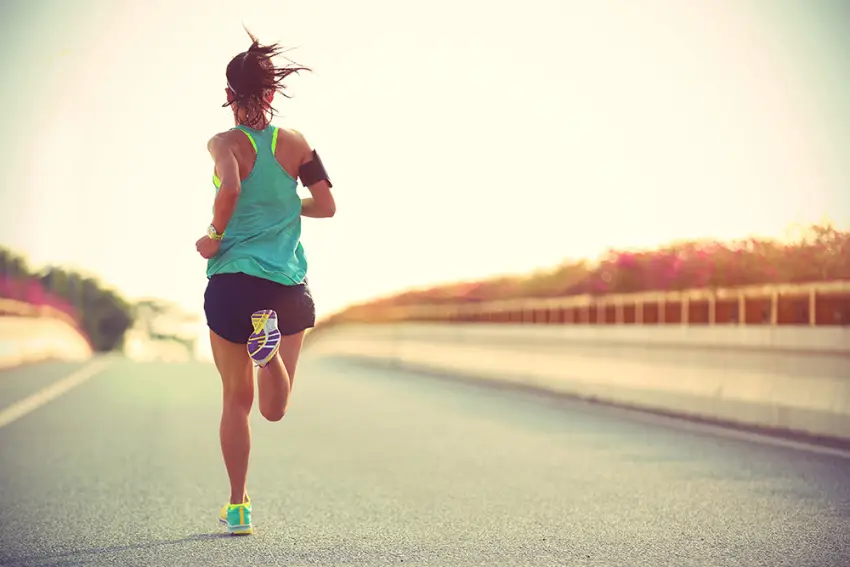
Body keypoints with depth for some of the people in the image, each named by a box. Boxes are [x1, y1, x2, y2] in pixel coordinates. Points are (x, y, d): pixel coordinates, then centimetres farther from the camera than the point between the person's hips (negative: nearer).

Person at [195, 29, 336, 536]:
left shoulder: (225, 144, -6)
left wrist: (215, 236, -10)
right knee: (274, 410, 10)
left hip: (233, 280, -2)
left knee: (237, 399, 13)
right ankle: (270, 349, -22)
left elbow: (230, 189, -26)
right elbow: (327, 206, 1)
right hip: (289, 284, 2)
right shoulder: (296, 143, 3)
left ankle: (239, 507, 15)